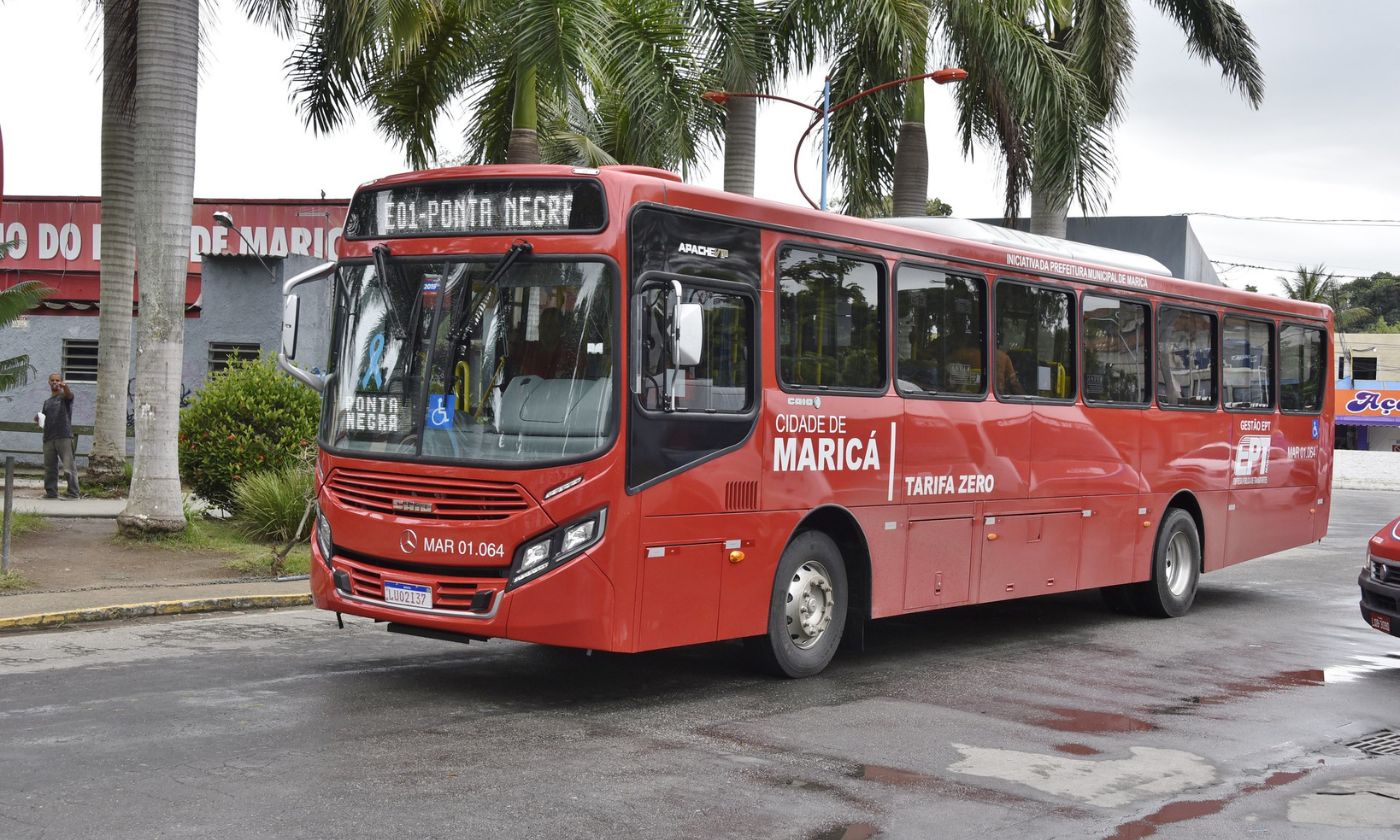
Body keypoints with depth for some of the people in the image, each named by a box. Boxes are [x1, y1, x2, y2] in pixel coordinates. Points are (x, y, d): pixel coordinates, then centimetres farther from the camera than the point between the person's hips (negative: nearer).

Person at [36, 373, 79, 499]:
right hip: (48, 438, 7)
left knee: (68, 466, -11)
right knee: (49, 467, 7)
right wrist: (39, 419, 6)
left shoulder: (64, 397, 4)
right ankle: (51, 492, 14)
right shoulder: (47, 402, 23)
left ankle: (73, 492, -12)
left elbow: (69, 395, -21)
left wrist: (65, 387, -44)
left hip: (64, 437, -7)